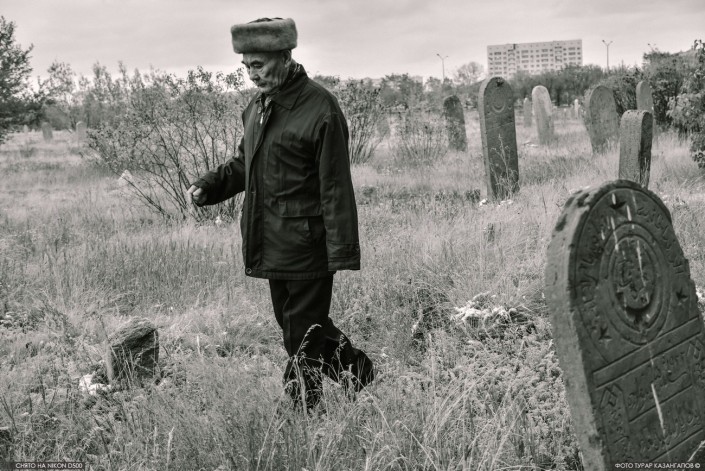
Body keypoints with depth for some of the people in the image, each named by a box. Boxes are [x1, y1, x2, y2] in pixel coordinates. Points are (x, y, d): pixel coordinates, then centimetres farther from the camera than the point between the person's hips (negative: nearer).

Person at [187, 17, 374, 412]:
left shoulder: (320, 109, -15)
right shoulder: (258, 106, 10)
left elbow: (336, 187, -17)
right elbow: (244, 164, 22)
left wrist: (342, 253, -19)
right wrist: (209, 186, 3)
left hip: (306, 246, -8)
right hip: (271, 244, 9)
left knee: (303, 334, 2)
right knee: (292, 322, 19)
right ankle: (357, 369, 35)